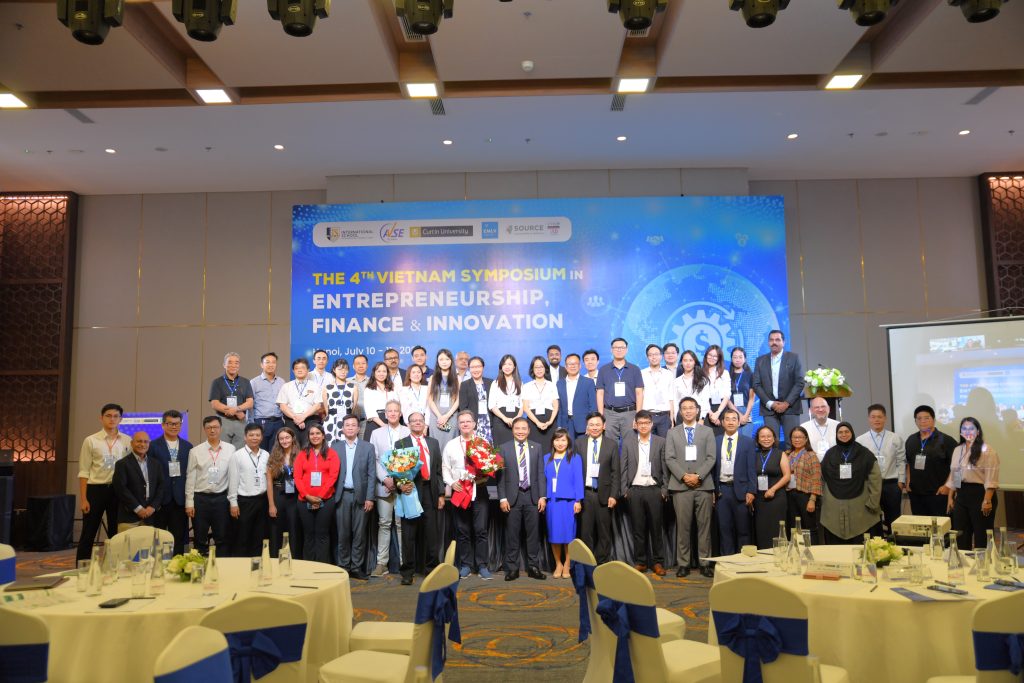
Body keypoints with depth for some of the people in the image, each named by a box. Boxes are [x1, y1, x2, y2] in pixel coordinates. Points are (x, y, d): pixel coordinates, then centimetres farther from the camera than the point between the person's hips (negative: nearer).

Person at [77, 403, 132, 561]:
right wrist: (83, 499, -7)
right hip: (95, 489, -2)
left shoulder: (127, 441, 3)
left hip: (118, 490, 2)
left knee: (116, 534, 11)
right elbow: (84, 472, -2)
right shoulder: (91, 440, -2)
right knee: (88, 534, 6)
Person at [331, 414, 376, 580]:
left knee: (359, 533, 3)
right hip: (341, 495, 0)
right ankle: (343, 567, 13)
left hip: (360, 495, 0)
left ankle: (357, 567, 10)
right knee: (343, 533, 4)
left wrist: (369, 498, -5)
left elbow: (371, 474, 2)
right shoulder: (335, 447, 7)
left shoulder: (368, 447, 5)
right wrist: (331, 495, -4)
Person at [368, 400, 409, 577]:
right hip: (384, 485, 1)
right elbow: (374, 460, 5)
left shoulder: (408, 432, 6)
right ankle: (381, 563, 8)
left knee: (402, 524, 1)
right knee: (384, 524, 3)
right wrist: (385, 479, -8)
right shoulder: (376, 433, 11)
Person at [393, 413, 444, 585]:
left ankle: (431, 569, 14)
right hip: (410, 491, -2)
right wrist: (400, 484, -17)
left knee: (431, 533, 5)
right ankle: (407, 572, 9)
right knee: (409, 534, 2)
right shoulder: (400, 444, 7)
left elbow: (438, 470, 12)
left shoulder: (433, 443, 15)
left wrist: (441, 493, 7)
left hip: (429, 491, 2)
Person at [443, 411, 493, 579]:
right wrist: (451, 482, -7)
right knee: (462, 530, 7)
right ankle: (465, 565, 16)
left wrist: (484, 476, -18)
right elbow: (445, 468, 9)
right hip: (459, 490, 2)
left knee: (481, 530, -3)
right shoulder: (451, 445, 10)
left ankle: (482, 566, 4)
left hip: (479, 490, -2)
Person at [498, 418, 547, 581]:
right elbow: (501, 475, 0)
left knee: (533, 533, 6)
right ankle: (512, 568, 11)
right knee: (512, 534, 3)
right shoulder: (504, 448, 2)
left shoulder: (536, 447, 7)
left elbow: (541, 473, 4)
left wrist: (543, 496, -3)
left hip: (532, 496, 2)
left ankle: (533, 567, 14)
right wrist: (502, 498, -7)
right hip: (513, 496, -1)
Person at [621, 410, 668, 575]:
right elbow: (624, 467, 5)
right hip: (634, 490, 1)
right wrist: (624, 489, 0)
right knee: (638, 528, 5)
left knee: (656, 527, 4)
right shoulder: (628, 441, 7)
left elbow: (664, 468, 4)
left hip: (654, 489, -1)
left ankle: (658, 562, 12)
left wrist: (664, 490, -3)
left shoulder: (660, 442, 5)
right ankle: (640, 562, 13)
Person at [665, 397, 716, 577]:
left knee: (704, 526, 1)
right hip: (680, 486, 0)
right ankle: (683, 563, 6)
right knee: (683, 526, 0)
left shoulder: (708, 431, 11)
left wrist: (698, 476, -11)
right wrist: (684, 476, -11)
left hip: (704, 485, 0)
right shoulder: (672, 432, 12)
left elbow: (711, 458, 2)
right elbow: (669, 459, 3)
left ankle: (705, 563, 8)